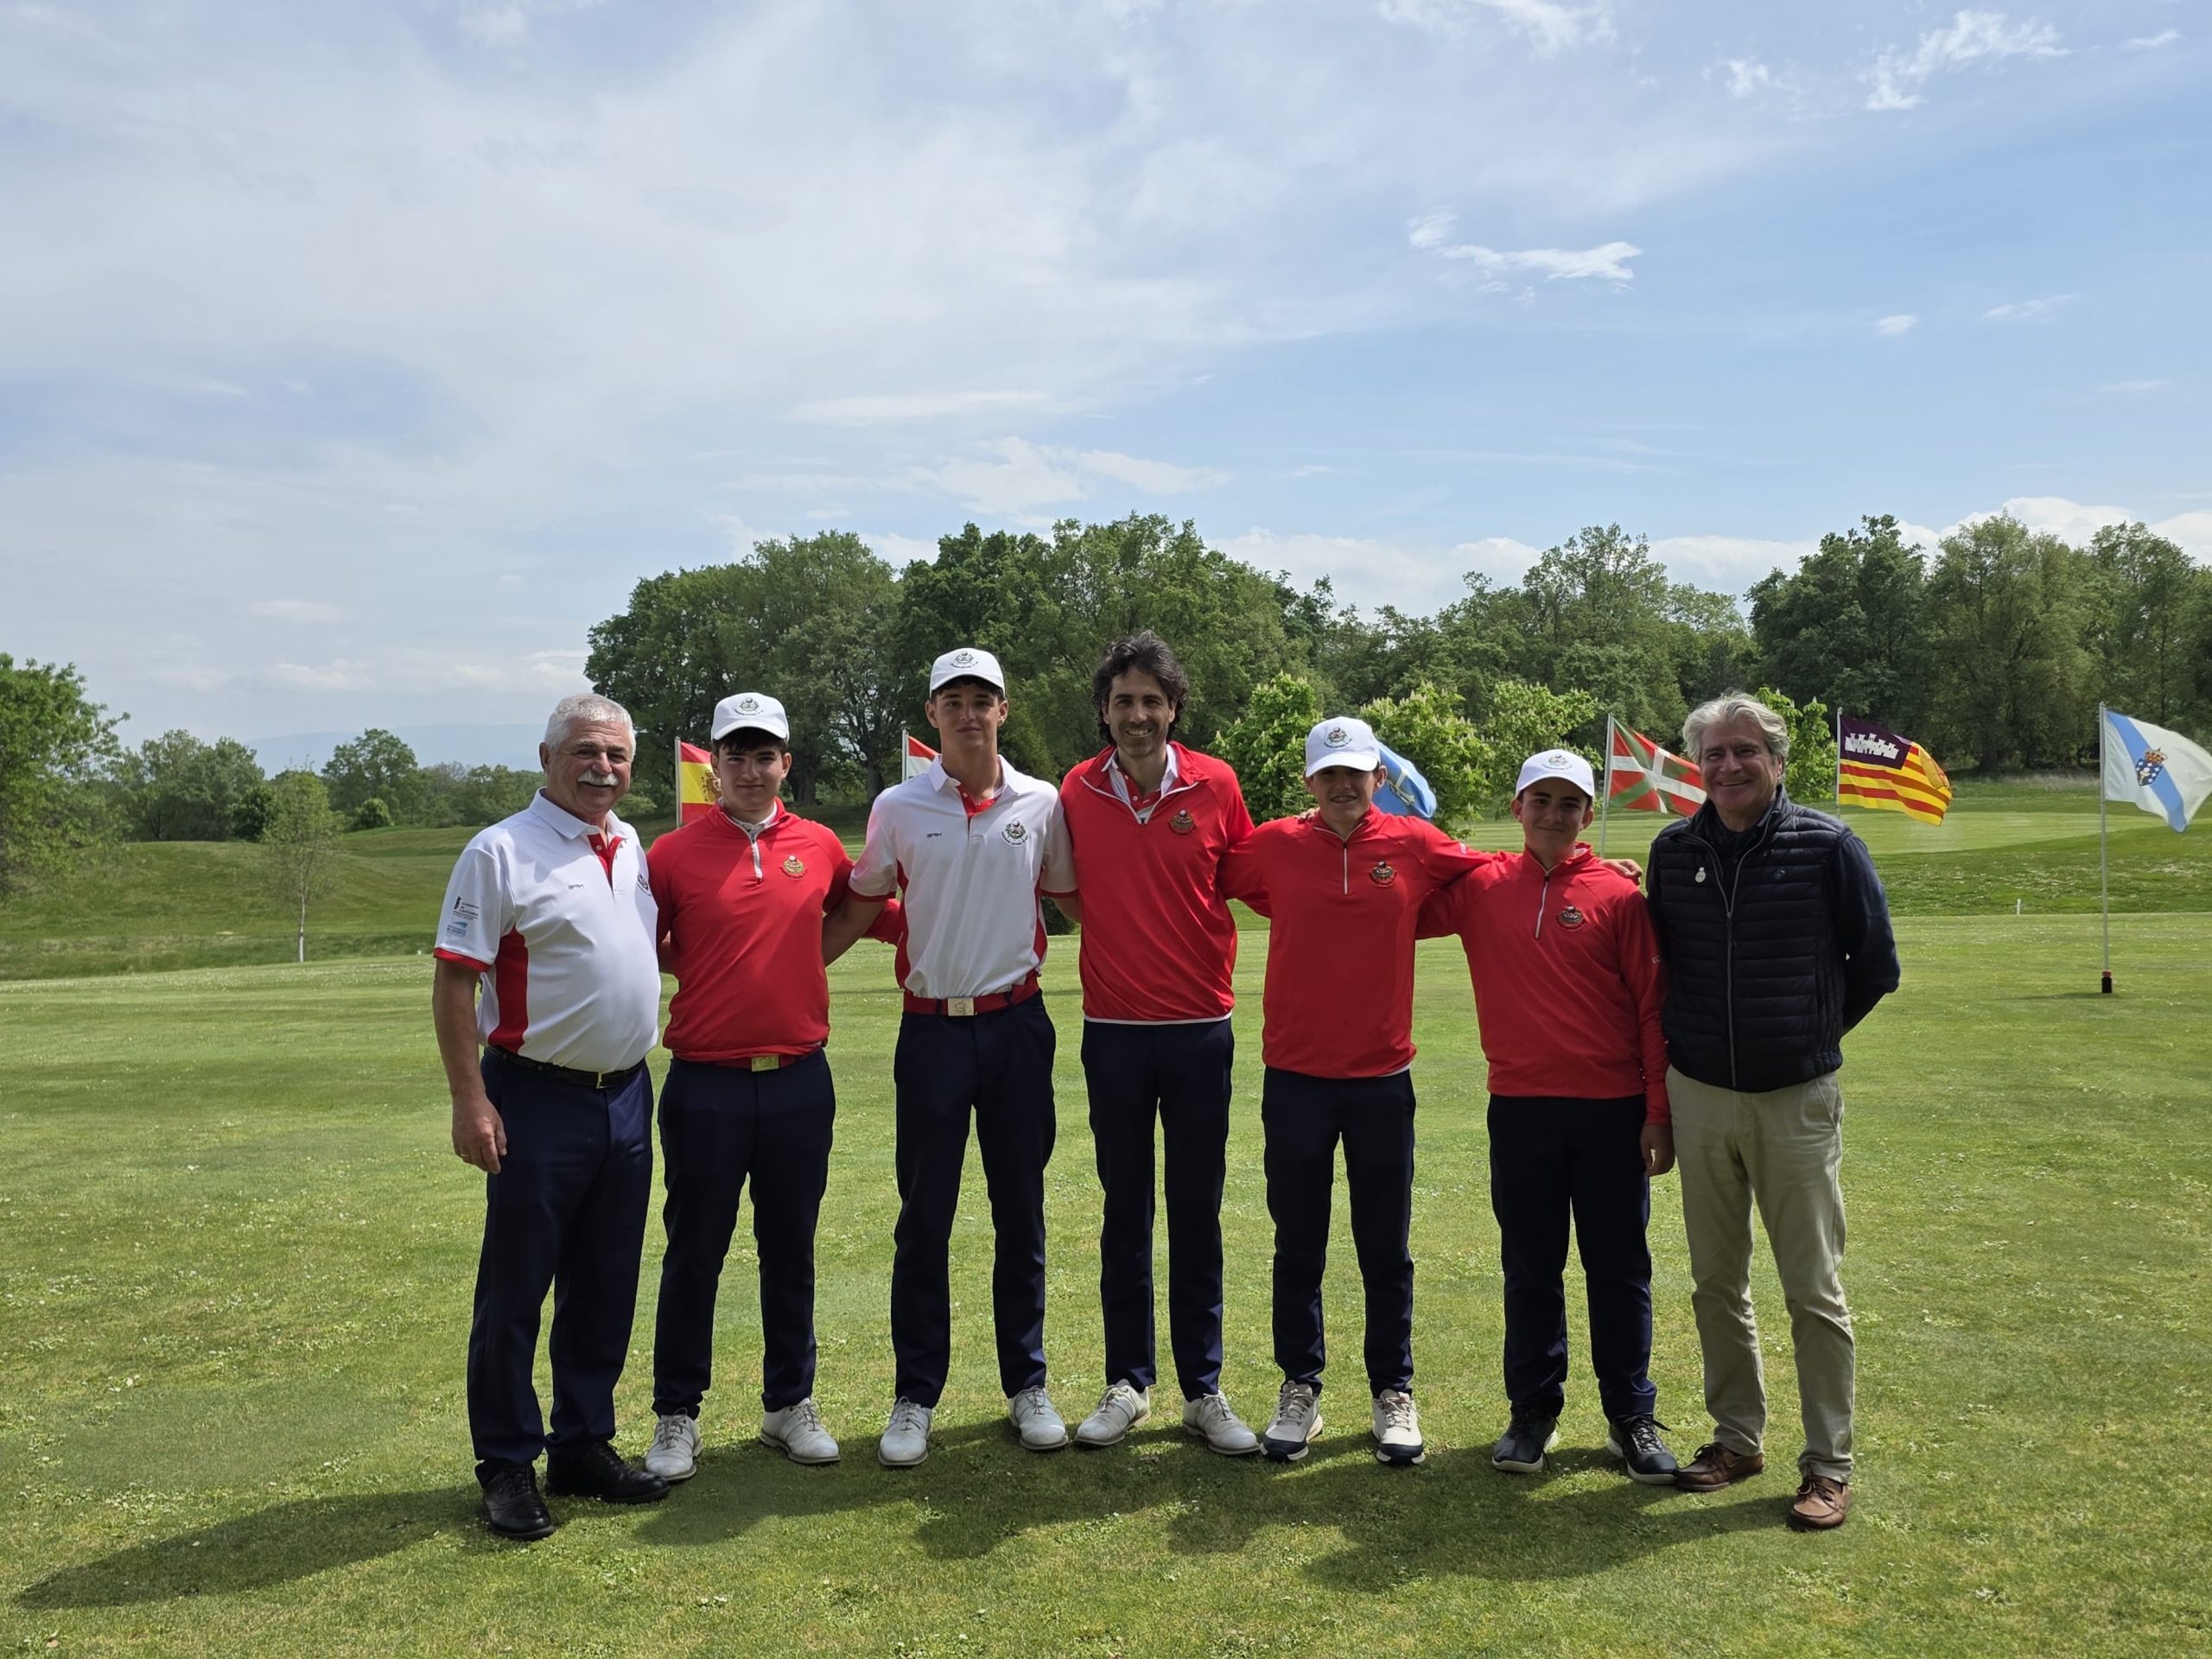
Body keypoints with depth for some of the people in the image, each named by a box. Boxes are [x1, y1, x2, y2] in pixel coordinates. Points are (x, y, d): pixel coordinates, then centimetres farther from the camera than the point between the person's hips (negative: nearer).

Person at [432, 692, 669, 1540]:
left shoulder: (633, 848, 11)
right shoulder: (501, 851, -9)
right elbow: (454, 981, -11)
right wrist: (469, 1099, -17)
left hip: (626, 1096, 6)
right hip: (538, 1101, -6)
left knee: (605, 1288, 14)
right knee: (515, 1291, 4)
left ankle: (584, 1445, 28)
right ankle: (507, 1465, 17)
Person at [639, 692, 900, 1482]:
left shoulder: (820, 847, 4)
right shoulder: (674, 854, -3)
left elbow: (868, 912, 19)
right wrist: (690, 966, -14)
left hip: (800, 1082, 2)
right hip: (706, 1084, -2)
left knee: (791, 1250, 14)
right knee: (694, 1254, 7)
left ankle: (791, 1404, 28)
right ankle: (676, 1415, 22)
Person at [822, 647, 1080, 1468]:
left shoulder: (1041, 803, 2)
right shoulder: (898, 808, 0)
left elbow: (1076, 900, 14)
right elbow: (856, 909, 9)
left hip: (1017, 1025, 1)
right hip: (932, 1030, -1)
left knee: (1021, 1213, 10)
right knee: (923, 1221, 4)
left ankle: (1026, 1384, 24)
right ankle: (916, 1396, 17)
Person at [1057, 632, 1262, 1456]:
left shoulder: (1215, 786, -5)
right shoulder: (1077, 792, -1)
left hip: (1200, 1029, -1)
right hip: (1113, 1032, 1)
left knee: (1197, 1217, 8)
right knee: (1125, 1214, 11)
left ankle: (1203, 1390, 20)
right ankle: (1128, 1383, 24)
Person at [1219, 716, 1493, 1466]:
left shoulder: (1416, 844, -2)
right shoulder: (1274, 847, -3)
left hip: (1382, 1079, 0)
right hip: (1295, 1076, 0)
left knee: (1385, 1249, 11)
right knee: (1298, 1245, 11)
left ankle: (1393, 1392, 27)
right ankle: (1299, 1389, 25)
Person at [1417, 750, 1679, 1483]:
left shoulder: (1619, 895, -3)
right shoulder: (1481, 888, 3)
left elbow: (1653, 1006, -2)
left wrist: (1659, 1112, -5)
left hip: (1612, 1111, -1)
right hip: (1519, 1108, 2)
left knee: (1619, 1269, 9)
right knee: (1529, 1269, 11)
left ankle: (1631, 1417, 23)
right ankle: (1533, 1411, 25)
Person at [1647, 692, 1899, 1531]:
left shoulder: (1827, 845, -8)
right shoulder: (1674, 850, 1)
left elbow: (1876, 966, 3)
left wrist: (1814, 1032, 8)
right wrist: (1695, 1041, 12)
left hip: (1797, 1099, -3)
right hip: (1699, 1096, 3)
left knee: (1814, 1290, 3)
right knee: (1716, 1283, 13)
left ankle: (1829, 1464, 16)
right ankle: (1737, 1437, 28)